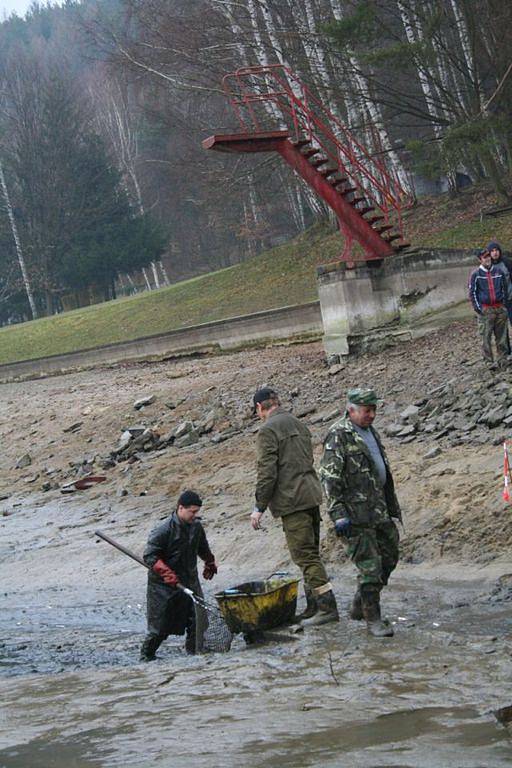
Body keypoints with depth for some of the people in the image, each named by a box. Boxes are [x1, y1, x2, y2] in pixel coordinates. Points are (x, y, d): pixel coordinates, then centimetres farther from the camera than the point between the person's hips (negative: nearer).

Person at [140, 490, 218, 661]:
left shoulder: (196, 526, 1)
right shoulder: (164, 530, -20)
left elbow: (203, 548, 23)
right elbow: (149, 556, -19)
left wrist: (210, 563, 37)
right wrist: (166, 573, -28)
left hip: (189, 580, 6)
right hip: (163, 584, -6)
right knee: (160, 622, -1)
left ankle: (194, 648, 14)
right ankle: (146, 654, 16)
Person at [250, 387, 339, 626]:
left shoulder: (268, 430, -9)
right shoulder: (298, 424, 18)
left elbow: (267, 472, -14)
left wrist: (259, 507, -8)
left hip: (292, 500, -9)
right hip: (311, 495, 9)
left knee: (305, 555, -8)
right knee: (310, 553, 13)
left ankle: (328, 606, -12)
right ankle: (314, 607, 17)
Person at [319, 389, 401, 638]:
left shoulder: (370, 432, 16)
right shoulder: (338, 435, -12)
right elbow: (329, 477, -17)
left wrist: (392, 506, 25)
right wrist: (338, 514, -22)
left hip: (379, 511, 9)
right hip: (356, 513, -9)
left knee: (389, 557, 12)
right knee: (369, 566, -7)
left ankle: (359, 605, 25)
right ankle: (372, 619, 1)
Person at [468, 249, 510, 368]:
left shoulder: (498, 272, 10)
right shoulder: (476, 274, 0)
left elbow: (505, 287, 18)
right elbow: (472, 292, 0)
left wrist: (504, 303, 10)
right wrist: (478, 308, -6)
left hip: (500, 308, 3)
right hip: (485, 310, -3)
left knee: (501, 335, 4)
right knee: (486, 337, -5)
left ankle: (502, 358, 12)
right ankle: (489, 361, 0)